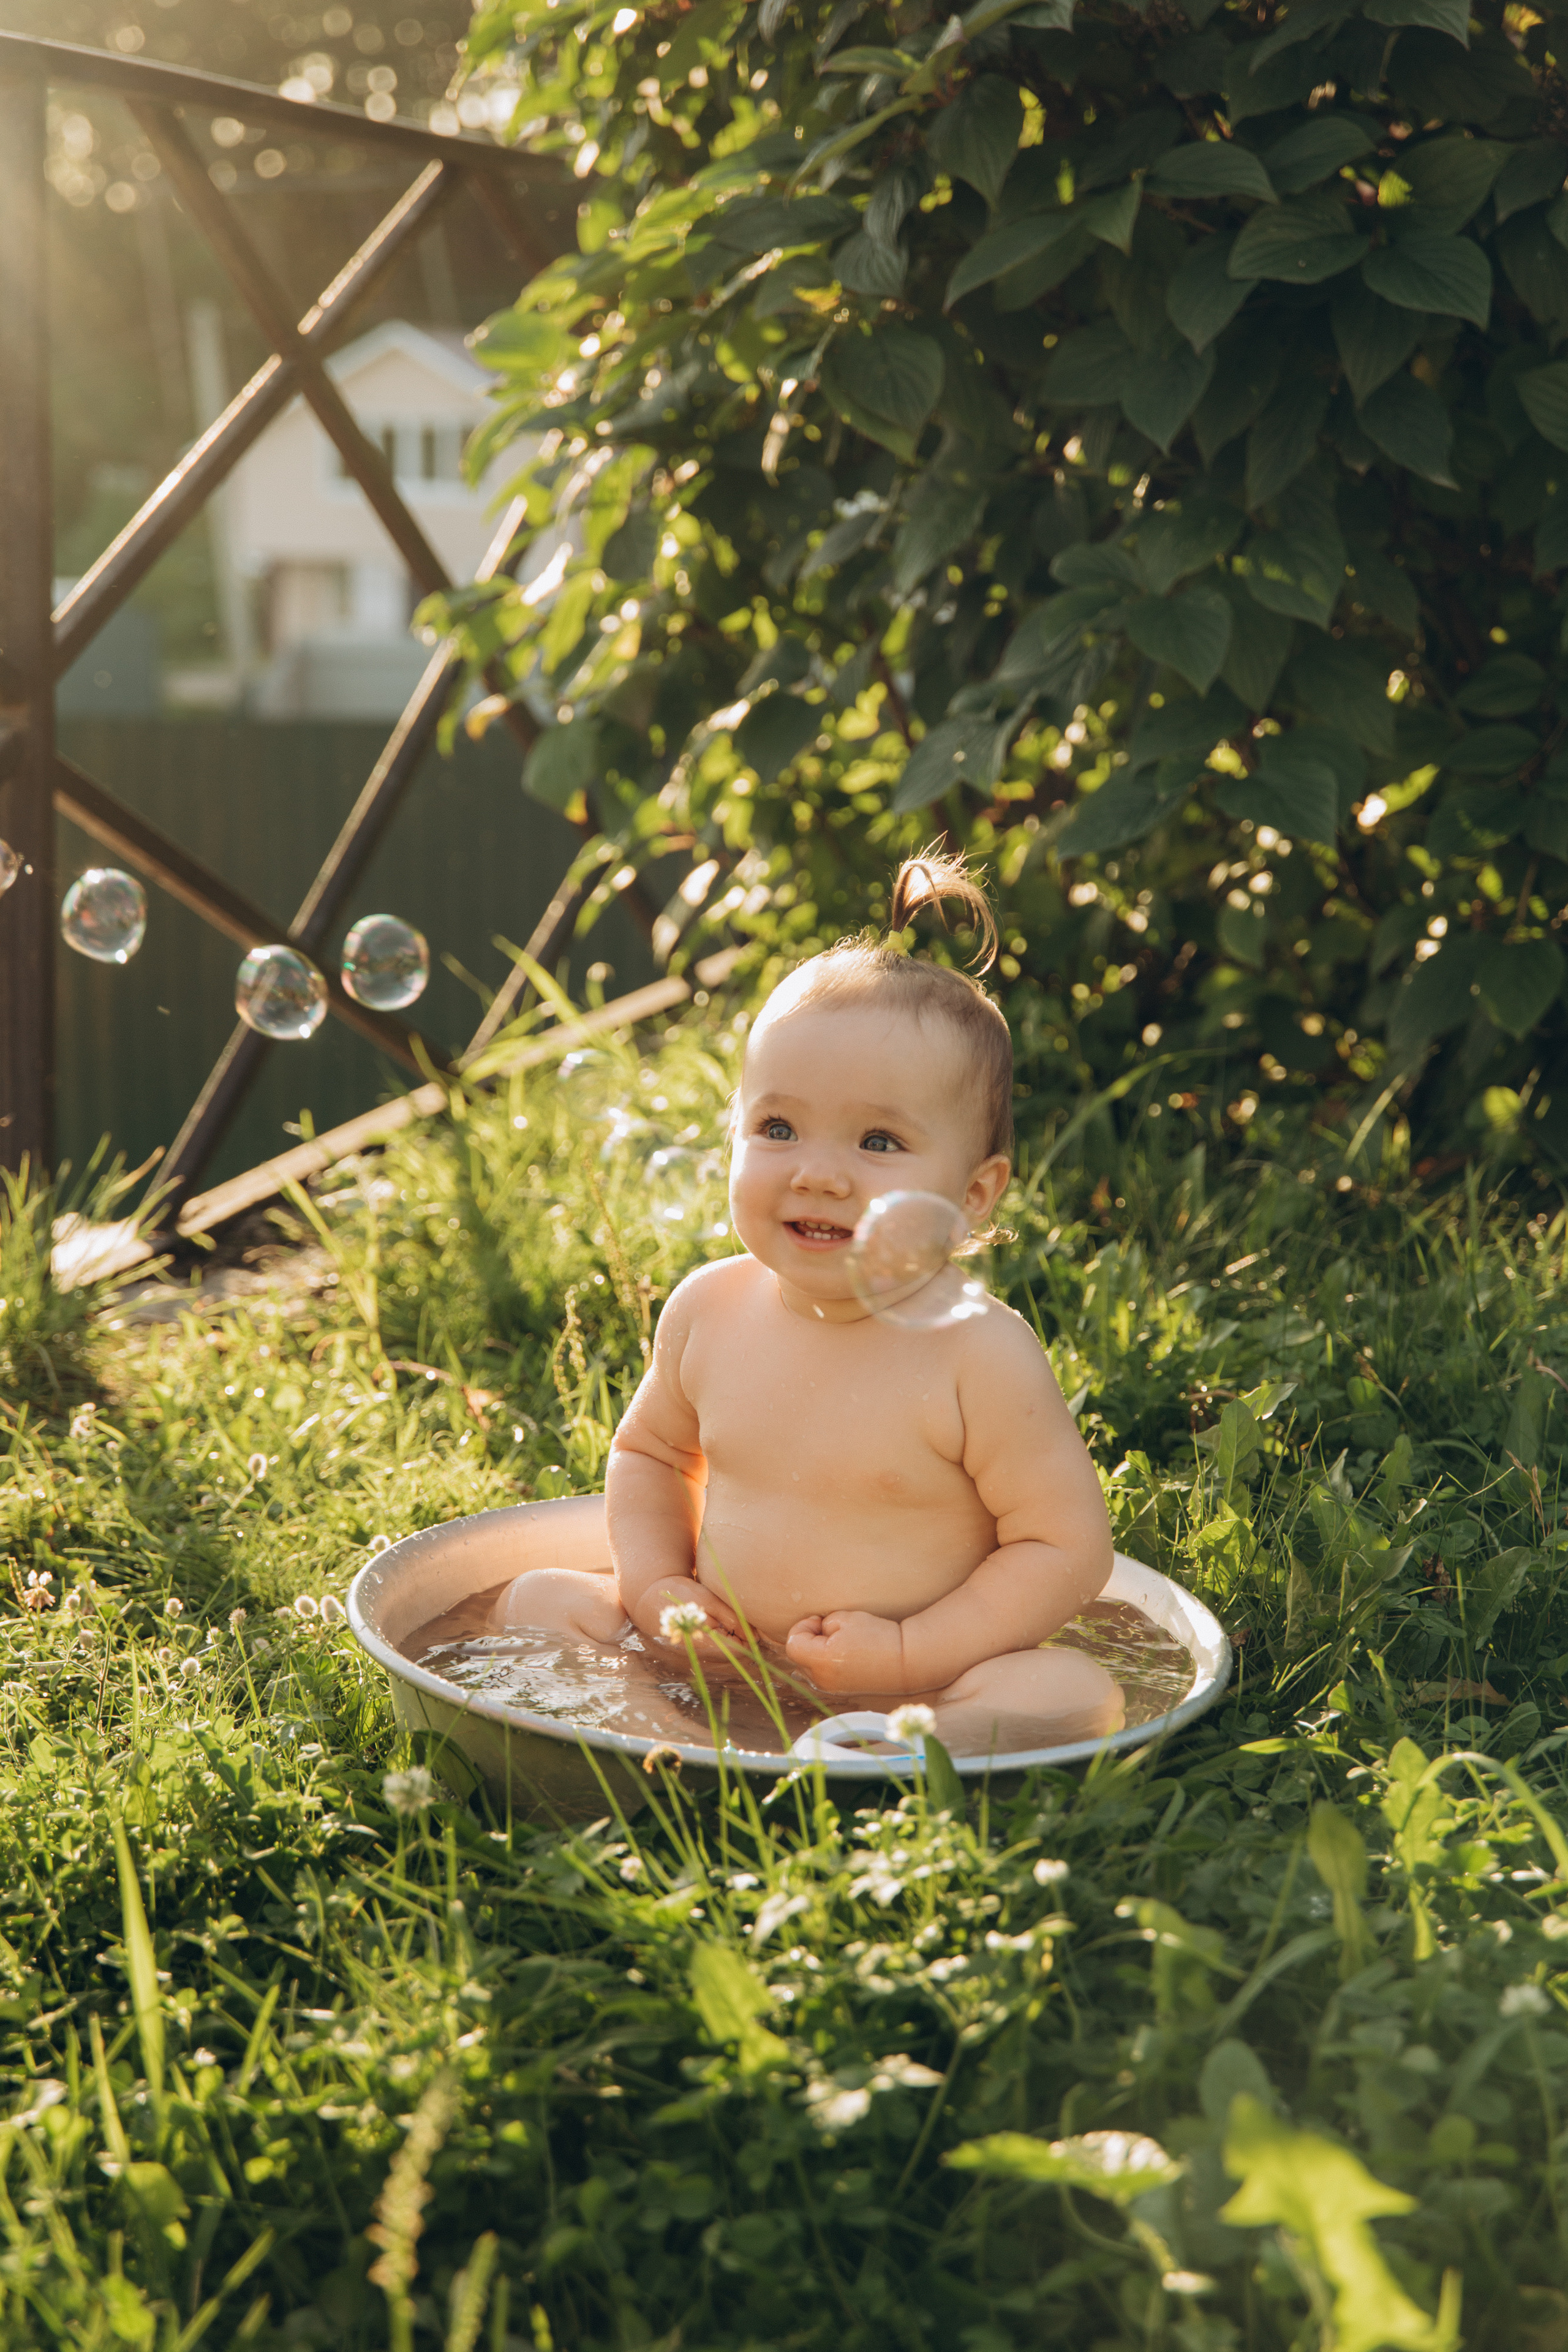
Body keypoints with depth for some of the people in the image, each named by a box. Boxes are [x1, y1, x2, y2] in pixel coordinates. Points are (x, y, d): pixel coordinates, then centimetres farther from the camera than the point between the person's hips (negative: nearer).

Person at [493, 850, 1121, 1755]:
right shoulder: (708, 1311, -2)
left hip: (903, 1682, -4)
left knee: (1076, 1697, -30)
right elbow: (649, 1451, 17)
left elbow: (1067, 1549, -13)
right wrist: (658, 1588, -1)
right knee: (539, 1599, -5)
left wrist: (908, 1654, -21)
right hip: (711, 1661, 5)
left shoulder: (980, 1355, -17)